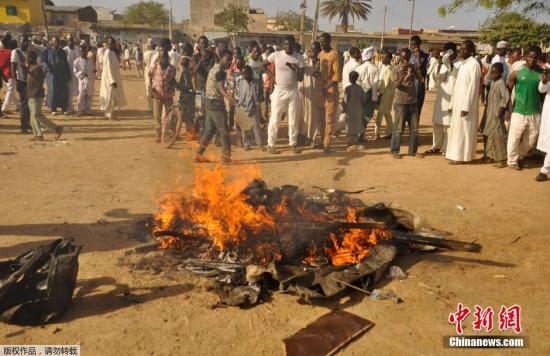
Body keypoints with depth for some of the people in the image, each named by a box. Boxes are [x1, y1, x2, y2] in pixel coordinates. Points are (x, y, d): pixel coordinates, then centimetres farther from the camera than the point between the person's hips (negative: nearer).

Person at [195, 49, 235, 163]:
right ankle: (226, 156, 2)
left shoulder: (214, 68, 16)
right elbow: (221, 88, -30)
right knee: (224, 131, -3)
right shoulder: (220, 71, -16)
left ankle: (199, 154, 14)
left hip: (210, 102, 10)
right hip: (216, 103, -10)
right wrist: (230, 98, -47)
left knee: (209, 130, 12)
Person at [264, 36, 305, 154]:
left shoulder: (299, 58, -2)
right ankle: (271, 145, 9)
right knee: (275, 119, 0)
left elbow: (301, 79, -4)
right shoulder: (276, 55, -6)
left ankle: (293, 144, 19)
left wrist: (297, 69, -23)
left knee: (293, 120, 7)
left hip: (293, 92, 2)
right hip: (279, 91, -2)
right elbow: (264, 65, 10)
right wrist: (272, 75, -1)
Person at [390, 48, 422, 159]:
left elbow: (419, 78, -13)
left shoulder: (413, 67, 5)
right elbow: (395, 84, -15)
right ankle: (395, 151, 8)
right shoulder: (396, 69, -4)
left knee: (414, 128, 7)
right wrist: (402, 76, -33)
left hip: (413, 101, 4)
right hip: (400, 102, -4)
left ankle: (413, 151, 16)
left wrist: (414, 70, -31)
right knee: (398, 128, -1)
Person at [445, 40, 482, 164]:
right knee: (457, 128, 10)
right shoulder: (462, 64, 14)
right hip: (458, 102, 8)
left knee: (464, 129, -3)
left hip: (466, 103, -8)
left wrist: (466, 106, -21)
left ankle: (462, 156, 3)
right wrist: (452, 103, 14)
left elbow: (472, 87, -17)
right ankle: (455, 154, 17)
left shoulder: (474, 64, -11)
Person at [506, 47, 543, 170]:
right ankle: (512, 161, 19)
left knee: (531, 139, 13)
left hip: (535, 113, 3)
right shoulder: (517, 72, -5)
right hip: (519, 112, -3)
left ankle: (521, 157, 35)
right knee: (514, 138, 0)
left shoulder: (542, 73, 1)